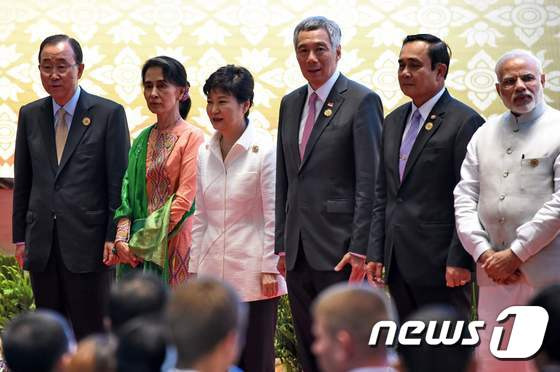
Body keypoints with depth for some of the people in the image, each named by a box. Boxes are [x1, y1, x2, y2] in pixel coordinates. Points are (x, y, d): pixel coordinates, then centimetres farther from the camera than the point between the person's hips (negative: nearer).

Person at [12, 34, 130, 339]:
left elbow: (119, 182, -3)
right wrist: (19, 237, 10)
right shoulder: (30, 115, 11)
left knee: (90, 335, -1)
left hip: (87, 242, -4)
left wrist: (114, 236, -8)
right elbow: (22, 181, 14)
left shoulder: (109, 113, -2)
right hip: (41, 243, 4)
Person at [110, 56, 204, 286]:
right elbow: (128, 191, 9)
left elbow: (184, 199, -11)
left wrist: (143, 242, -12)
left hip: (174, 241, -5)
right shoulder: (143, 140, 13)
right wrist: (122, 238, -8)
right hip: (137, 250, 5)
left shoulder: (192, 138, -5)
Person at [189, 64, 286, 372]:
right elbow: (201, 216, 13)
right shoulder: (205, 153, 8)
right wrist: (194, 268, 11)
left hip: (253, 274, -5)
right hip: (214, 272, 5)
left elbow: (274, 216, -8)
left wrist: (270, 270, -10)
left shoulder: (265, 150, -9)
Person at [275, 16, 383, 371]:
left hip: (339, 249, -7)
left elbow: (370, 182, -12)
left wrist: (360, 248, -17)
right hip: (298, 250, 7)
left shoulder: (362, 101, -6)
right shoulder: (290, 103, 15)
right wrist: (282, 243, 11)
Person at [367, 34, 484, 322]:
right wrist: (375, 253, 10)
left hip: (439, 263, -7)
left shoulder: (464, 122, -9)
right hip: (398, 263, 7)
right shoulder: (393, 122, 15)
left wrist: (459, 260, -16)